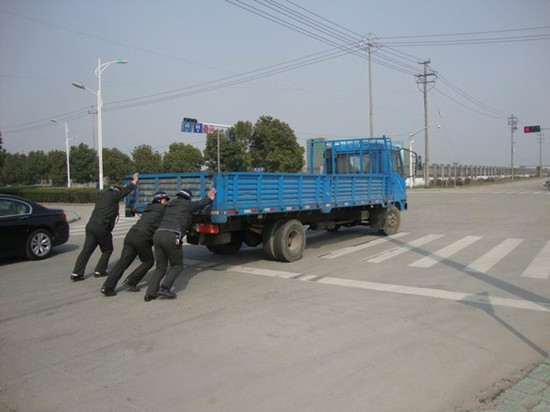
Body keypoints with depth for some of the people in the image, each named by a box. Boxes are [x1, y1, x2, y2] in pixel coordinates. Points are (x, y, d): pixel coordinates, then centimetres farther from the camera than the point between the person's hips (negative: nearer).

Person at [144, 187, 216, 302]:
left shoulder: (170, 205, 30)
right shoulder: (187, 205, 14)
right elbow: (199, 204, 25)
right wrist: (209, 198, 40)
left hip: (158, 234, 6)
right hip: (171, 236, -6)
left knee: (160, 267, 13)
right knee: (177, 266, 10)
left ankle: (150, 293, 0)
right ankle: (165, 287, -10)